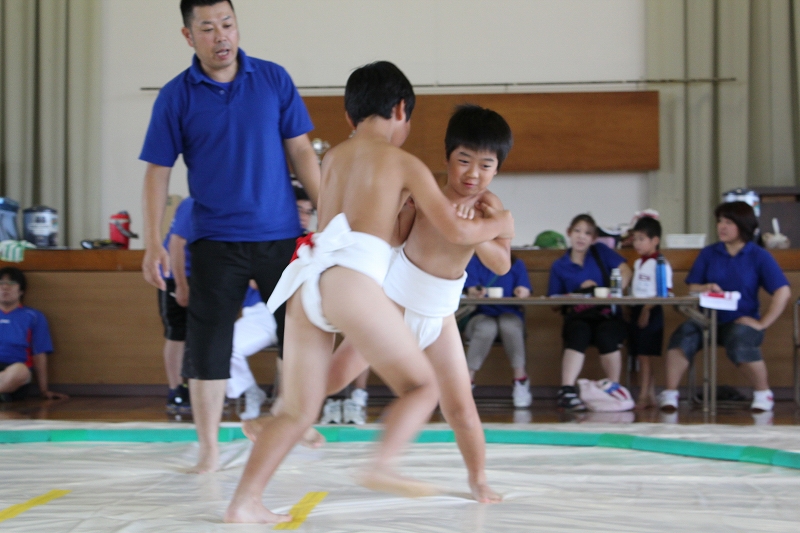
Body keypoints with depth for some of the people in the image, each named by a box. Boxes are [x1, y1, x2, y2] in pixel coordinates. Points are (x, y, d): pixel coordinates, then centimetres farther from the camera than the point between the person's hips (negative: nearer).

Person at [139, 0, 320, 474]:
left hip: (281, 235, 1)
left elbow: (301, 152, 5)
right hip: (216, 241, -1)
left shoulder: (274, 80, 2)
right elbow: (158, 172, 0)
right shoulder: (176, 96, -2)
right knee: (208, 347, 0)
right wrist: (153, 243, -6)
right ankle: (209, 450, 11)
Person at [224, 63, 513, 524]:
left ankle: (244, 502, 2)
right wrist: (499, 223, 28)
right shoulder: (405, 163, 13)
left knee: (298, 412, 11)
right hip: (350, 280, -6)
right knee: (422, 384, 5)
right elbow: (457, 230, 10)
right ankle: (383, 465, -18)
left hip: (307, 280, 6)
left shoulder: (332, 158, 28)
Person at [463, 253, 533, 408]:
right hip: (481, 315, -1)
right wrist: (475, 293, -30)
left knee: (509, 324, -36)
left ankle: (521, 379, -30)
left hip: (510, 315, 1)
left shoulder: (517, 265, 12)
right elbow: (471, 291, -5)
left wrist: (522, 292, -23)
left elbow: (525, 293, 2)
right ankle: (467, 379, -33)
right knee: (487, 328, -37)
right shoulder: (474, 263, 9)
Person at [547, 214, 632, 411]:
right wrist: (579, 291, -4)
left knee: (607, 335, -35)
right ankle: (567, 391, -42)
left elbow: (625, 270, 5)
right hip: (577, 316, 0)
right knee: (578, 334, -36)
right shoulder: (559, 266, 13)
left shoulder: (601, 252, 14)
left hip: (606, 313, 0)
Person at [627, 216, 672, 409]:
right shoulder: (638, 263, 16)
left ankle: (643, 397, -4)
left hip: (651, 312, -9)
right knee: (641, 356, 9)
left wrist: (647, 310, -23)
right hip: (637, 311, 9)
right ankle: (651, 397, 14)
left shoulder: (660, 263, -12)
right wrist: (631, 306, 14)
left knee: (644, 356, -8)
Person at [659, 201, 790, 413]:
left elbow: (783, 292, -8)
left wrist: (762, 323, -13)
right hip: (709, 320, 2)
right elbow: (692, 287, 8)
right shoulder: (708, 254, 9)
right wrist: (706, 288, -15)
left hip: (743, 321, -2)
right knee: (684, 334, -30)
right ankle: (669, 394, -25)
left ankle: (763, 395, -11)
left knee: (739, 341, -36)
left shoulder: (759, 256, 0)